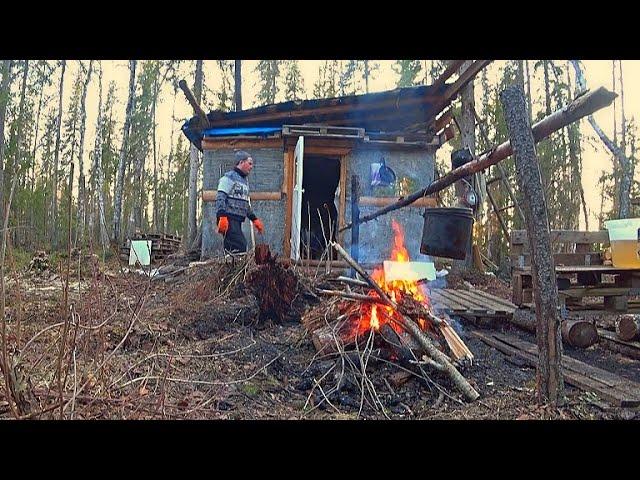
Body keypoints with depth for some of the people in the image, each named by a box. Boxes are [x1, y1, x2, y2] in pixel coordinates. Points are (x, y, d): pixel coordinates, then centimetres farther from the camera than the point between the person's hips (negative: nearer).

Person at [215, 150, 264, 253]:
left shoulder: (244, 181, 24)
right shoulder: (229, 177, -3)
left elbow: (246, 204, 30)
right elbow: (220, 198, -14)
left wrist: (254, 219, 26)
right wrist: (222, 216, -25)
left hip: (237, 221, 9)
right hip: (229, 219, -9)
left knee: (231, 249, 8)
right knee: (240, 247, -18)